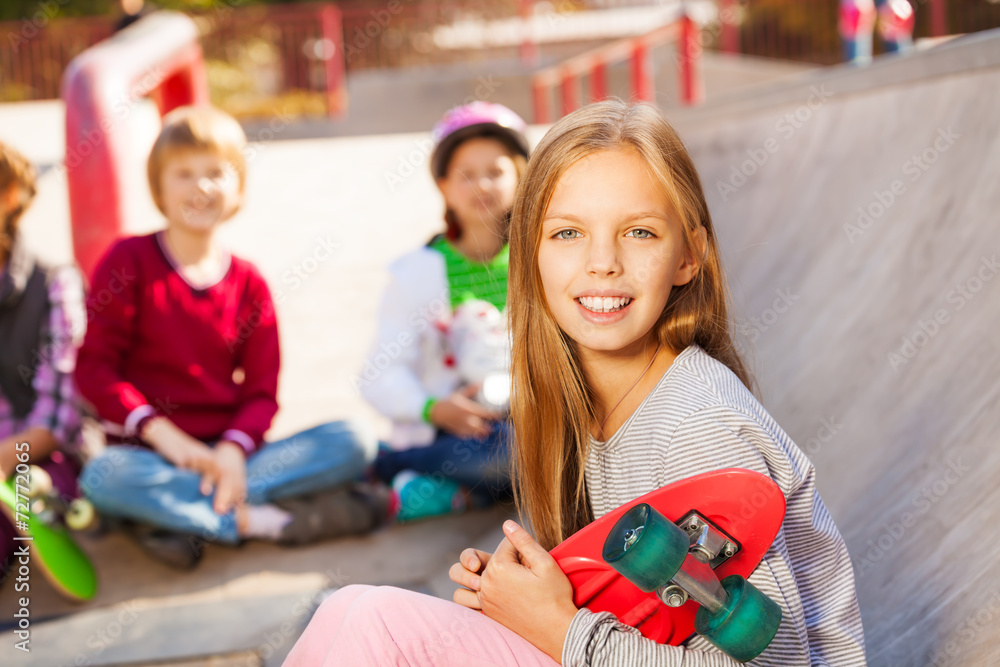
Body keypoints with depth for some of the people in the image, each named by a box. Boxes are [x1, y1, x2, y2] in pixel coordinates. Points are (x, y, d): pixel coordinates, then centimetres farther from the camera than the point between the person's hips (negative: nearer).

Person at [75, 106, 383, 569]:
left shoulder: (248, 283, 8)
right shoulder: (129, 261, 1)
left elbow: (262, 391, 4)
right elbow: (93, 367, -5)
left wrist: (233, 450, -17)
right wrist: (161, 431, -18)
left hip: (227, 455, 3)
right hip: (149, 453, -3)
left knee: (354, 443, -17)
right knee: (103, 477, -37)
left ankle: (174, 515, -24)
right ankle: (266, 520, -25)